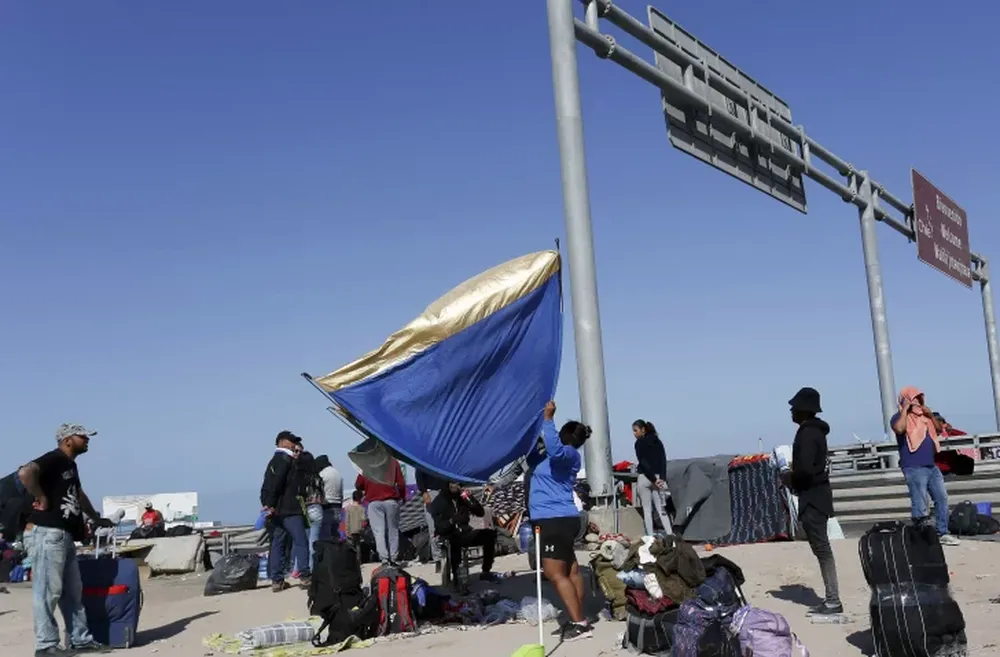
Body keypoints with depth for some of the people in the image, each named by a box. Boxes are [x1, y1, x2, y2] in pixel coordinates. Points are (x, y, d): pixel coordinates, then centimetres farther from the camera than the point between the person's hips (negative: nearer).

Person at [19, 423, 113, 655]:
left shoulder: (70, 464, 19)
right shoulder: (53, 459, -11)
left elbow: (79, 495, 35)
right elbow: (25, 473, -31)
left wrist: (97, 519, 43)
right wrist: (42, 498, -20)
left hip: (64, 535, 10)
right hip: (46, 534, -10)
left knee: (73, 590, 13)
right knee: (48, 591, -5)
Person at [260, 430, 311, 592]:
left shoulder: (275, 460, 24)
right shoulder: (285, 459, -7)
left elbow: (268, 485, 22)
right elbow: (276, 483, -18)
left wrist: (268, 504, 15)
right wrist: (271, 505, -20)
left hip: (277, 510, 10)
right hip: (289, 509, -10)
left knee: (278, 544, 7)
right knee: (301, 542, -8)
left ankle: (276, 580, 6)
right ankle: (305, 576, -11)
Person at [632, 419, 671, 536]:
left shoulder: (639, 443, -6)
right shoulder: (657, 441, 13)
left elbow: (643, 463, -12)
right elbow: (663, 460, 6)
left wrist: (653, 479, -10)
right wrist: (662, 478, -1)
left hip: (645, 478, -5)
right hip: (658, 477, 5)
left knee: (647, 510, 1)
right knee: (661, 509, 8)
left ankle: (650, 537, -2)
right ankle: (670, 535, -2)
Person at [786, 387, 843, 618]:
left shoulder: (807, 434, -18)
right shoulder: (815, 430, 12)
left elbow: (805, 469, -28)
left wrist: (790, 477, -9)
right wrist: (794, 475, 10)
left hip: (812, 497, -10)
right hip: (816, 494, 10)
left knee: (822, 549, -6)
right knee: (822, 549, 13)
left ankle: (833, 602, -2)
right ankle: (831, 600, 19)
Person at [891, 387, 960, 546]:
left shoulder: (923, 416, 18)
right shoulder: (900, 417, -4)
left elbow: (939, 430, 19)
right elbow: (899, 429, -26)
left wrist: (931, 415, 5)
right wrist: (905, 410, -17)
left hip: (932, 467, 8)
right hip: (914, 468, -8)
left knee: (942, 498, 9)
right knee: (920, 505, -7)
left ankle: (942, 533, 18)